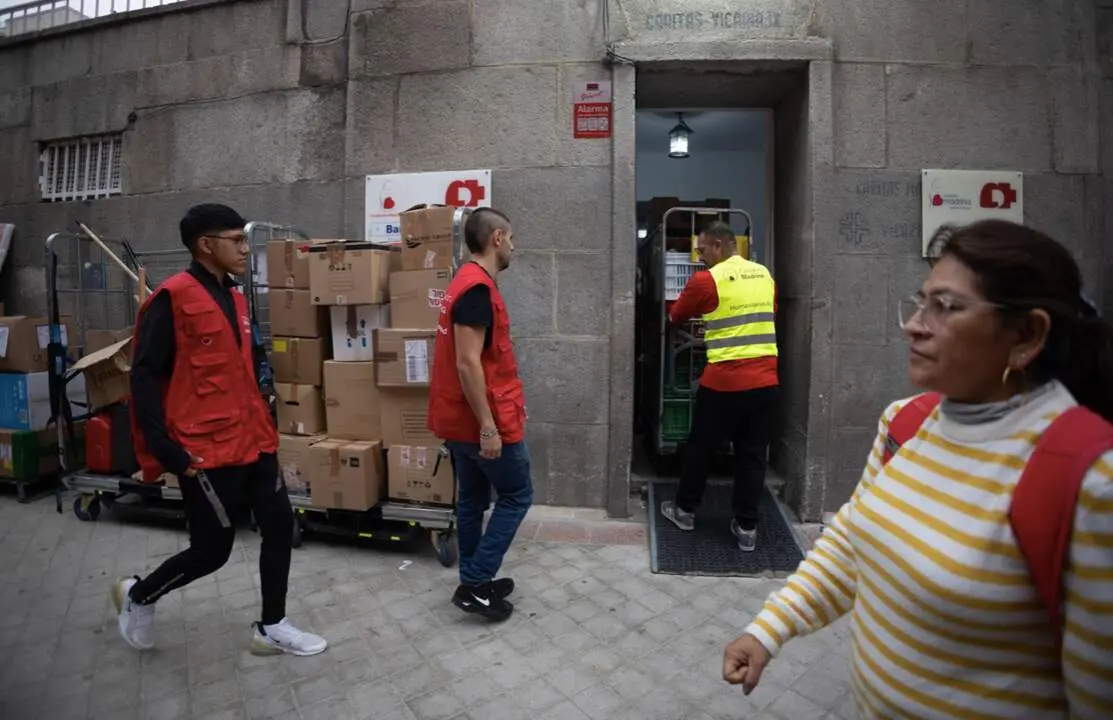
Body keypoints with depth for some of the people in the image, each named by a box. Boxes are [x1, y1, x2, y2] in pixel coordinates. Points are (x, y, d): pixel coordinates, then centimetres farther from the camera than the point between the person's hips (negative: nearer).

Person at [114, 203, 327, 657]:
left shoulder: (234, 298, 12)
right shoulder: (172, 298, -13)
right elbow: (144, 379, -14)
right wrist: (169, 452, -17)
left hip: (253, 442, 8)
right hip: (206, 451, -8)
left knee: (280, 526, 8)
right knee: (212, 550, 4)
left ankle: (272, 628, 23)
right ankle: (137, 596, 34)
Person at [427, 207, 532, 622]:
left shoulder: (468, 282, 13)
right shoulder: (478, 288, -20)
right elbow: (467, 363, -25)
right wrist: (488, 426, -23)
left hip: (461, 418, 10)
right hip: (484, 419, -10)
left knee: (473, 498, 16)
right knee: (517, 495, 5)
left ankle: (475, 583, 29)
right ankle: (475, 584, 9)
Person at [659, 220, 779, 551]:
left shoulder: (706, 280, -8)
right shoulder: (764, 274, 10)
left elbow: (676, 317, 6)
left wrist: (705, 317, 28)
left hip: (724, 382, -5)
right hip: (765, 381, 5)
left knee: (701, 447, 13)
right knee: (753, 455, 11)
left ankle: (685, 510, 28)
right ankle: (747, 527, 17)